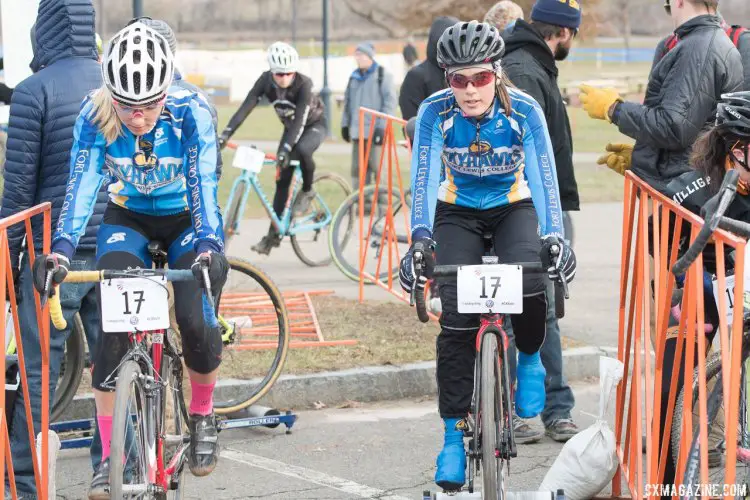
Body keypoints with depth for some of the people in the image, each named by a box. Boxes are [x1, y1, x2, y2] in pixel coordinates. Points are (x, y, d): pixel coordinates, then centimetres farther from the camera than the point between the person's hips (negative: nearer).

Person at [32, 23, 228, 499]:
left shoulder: (190, 112, -27)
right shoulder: (95, 116, -23)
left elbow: (203, 184, -33)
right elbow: (82, 186, -28)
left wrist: (209, 245, -50)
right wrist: (60, 248, -43)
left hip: (186, 221, -1)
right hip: (128, 219, 1)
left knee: (197, 319, -22)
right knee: (110, 325, -18)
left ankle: (203, 415, 9)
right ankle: (109, 456, -8)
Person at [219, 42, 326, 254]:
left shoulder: (303, 84, -32)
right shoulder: (266, 81, -21)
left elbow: (300, 119, -40)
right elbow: (245, 107, -27)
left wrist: (285, 149, -51)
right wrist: (225, 134, -39)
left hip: (315, 124, -5)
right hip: (291, 127, 5)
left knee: (302, 150, -38)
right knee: (282, 179, -2)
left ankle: (307, 191, -9)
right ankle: (274, 234, 5)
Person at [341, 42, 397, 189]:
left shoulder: (383, 75, -3)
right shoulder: (354, 76, 16)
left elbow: (390, 102, -9)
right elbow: (347, 101, 22)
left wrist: (382, 126, -15)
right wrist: (345, 124, 16)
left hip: (375, 132, -6)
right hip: (357, 130, 6)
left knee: (377, 166, -8)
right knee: (357, 168, 7)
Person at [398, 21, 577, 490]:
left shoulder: (524, 110, -23)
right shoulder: (435, 112, -23)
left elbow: (543, 176, -29)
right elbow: (425, 179, -30)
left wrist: (554, 236, -44)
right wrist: (420, 240, -45)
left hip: (513, 208, 0)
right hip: (458, 213, 0)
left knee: (530, 285, -30)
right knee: (457, 318, -15)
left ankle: (529, 359, 3)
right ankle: (454, 436, -5)